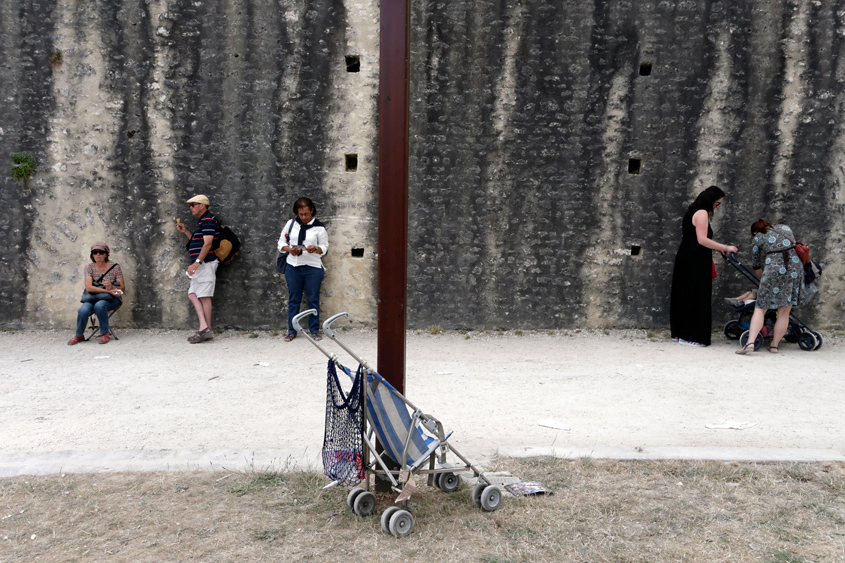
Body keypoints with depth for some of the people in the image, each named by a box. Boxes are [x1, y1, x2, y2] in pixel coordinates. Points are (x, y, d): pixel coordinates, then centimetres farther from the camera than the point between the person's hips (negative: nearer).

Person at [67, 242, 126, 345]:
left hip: (112, 299, -2)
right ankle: (79, 336, -2)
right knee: (83, 310, -28)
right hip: (93, 298, 2)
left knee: (99, 305, -35)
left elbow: (122, 288, -3)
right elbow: (88, 287, -14)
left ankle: (105, 333, -14)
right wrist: (108, 291, -25)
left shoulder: (115, 267, -3)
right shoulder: (89, 267, 1)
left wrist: (112, 288, -26)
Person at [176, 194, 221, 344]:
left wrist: (197, 262, -24)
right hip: (200, 265, 11)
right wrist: (185, 231, 20)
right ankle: (204, 327, 3)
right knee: (192, 294, 7)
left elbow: (207, 244, -19)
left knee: (204, 296, -8)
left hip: (205, 264, -11)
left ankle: (206, 329, -5)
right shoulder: (202, 221, 22)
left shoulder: (208, 220, -10)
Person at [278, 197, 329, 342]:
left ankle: (314, 331, 15)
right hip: (293, 266, 2)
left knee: (313, 299, 4)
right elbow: (281, 242, 11)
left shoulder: (319, 228, -1)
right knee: (293, 299, 8)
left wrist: (315, 249, -19)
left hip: (313, 268, -2)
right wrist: (289, 249, -10)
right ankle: (292, 331, 17)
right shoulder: (291, 224, 6)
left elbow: (324, 247, 3)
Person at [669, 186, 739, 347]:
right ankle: (690, 336, -1)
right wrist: (725, 247, -15)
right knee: (696, 297, -4)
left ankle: (679, 333, 18)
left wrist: (717, 247, 20)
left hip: (684, 259, 10)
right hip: (695, 262, -10)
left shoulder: (691, 212, 18)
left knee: (683, 296, 12)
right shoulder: (702, 213, -12)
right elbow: (702, 240, -19)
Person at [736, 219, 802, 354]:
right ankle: (774, 345, 14)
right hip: (795, 268, 4)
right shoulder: (786, 228, 23)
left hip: (774, 270, -3)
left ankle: (750, 342, -10)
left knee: (760, 309, 3)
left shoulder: (757, 239, 12)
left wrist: (762, 279, 32)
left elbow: (756, 265, 16)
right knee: (784, 312, 9)